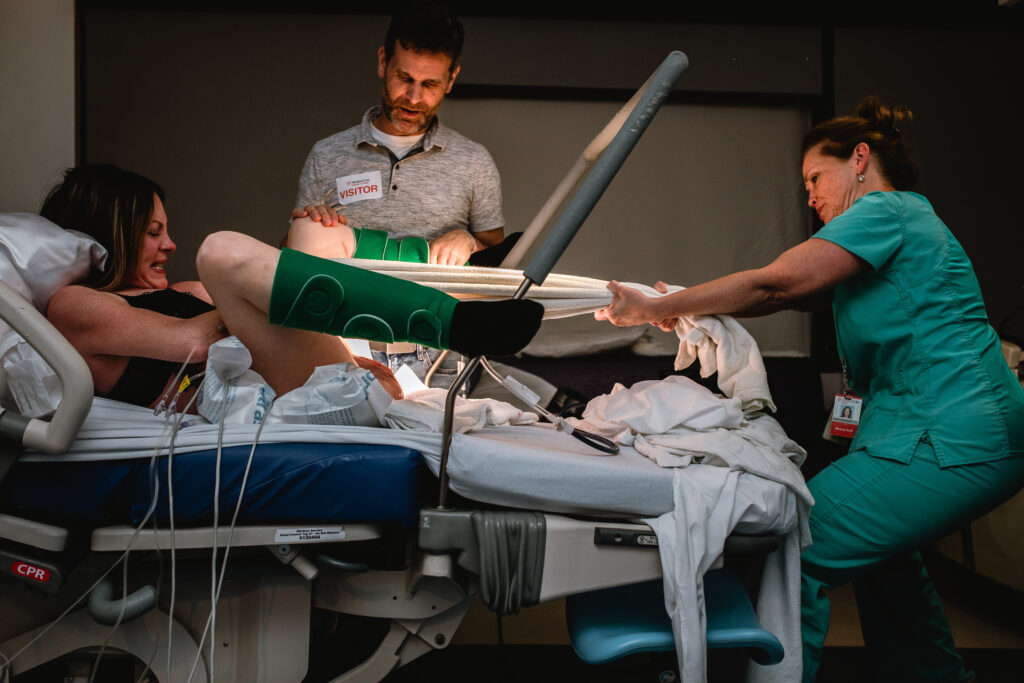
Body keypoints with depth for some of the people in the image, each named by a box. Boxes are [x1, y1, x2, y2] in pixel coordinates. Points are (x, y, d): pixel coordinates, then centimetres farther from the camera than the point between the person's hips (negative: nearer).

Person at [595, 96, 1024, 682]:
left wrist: (655, 309, -9)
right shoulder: (905, 219, 24)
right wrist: (683, 307, 10)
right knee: (879, 545, 31)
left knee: (797, 556, -13)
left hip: (948, 444, -11)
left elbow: (773, 285, -16)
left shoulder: (886, 210, -8)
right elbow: (800, 294, 19)